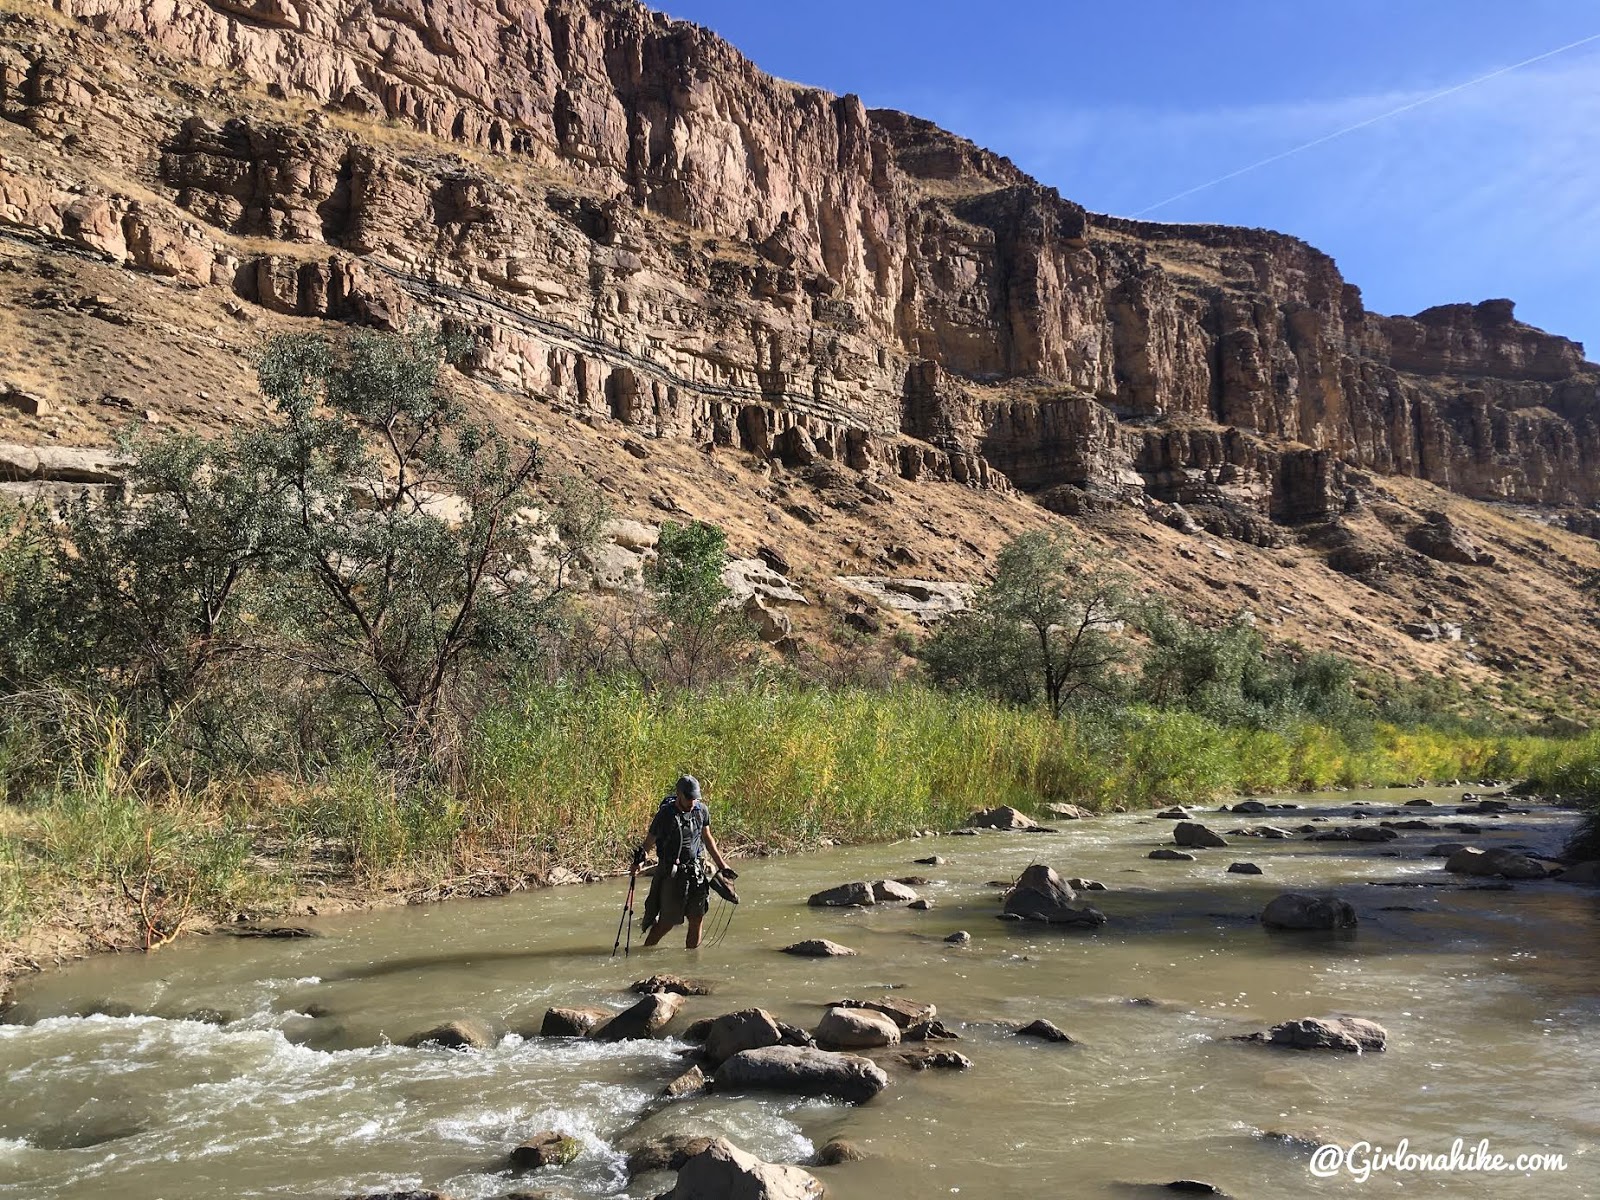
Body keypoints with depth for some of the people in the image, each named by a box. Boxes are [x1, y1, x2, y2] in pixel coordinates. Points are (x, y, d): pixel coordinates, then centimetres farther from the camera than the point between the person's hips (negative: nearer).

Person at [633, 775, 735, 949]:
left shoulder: (702, 810, 2)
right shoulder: (665, 814, -12)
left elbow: (707, 838, 14)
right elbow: (649, 841, -8)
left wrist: (722, 866, 14)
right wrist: (639, 859, -27)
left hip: (696, 871, 5)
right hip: (672, 874, -4)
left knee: (697, 920, 5)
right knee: (667, 922, 0)